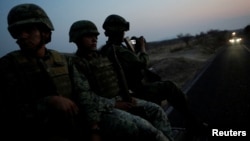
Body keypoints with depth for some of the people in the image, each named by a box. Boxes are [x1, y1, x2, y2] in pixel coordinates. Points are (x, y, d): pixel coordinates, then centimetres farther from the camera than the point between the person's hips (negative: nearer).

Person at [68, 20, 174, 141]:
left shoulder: (102, 56, 14)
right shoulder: (77, 63, -9)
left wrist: (126, 96, 6)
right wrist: (114, 105, -17)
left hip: (120, 99, 8)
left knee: (156, 110, -6)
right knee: (143, 125, -24)